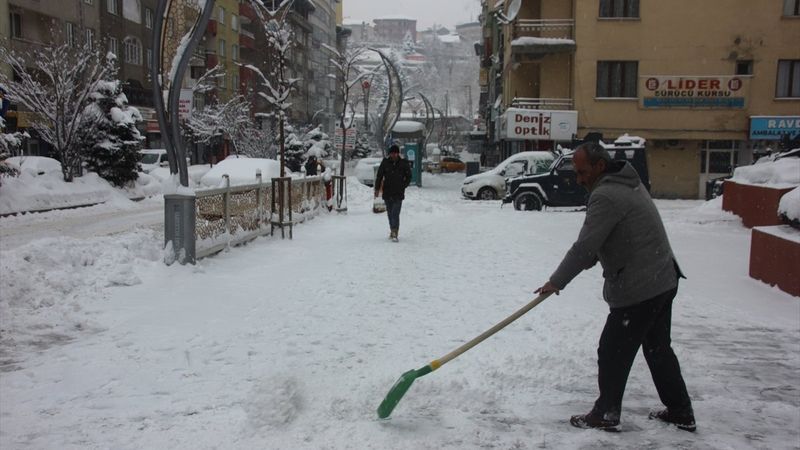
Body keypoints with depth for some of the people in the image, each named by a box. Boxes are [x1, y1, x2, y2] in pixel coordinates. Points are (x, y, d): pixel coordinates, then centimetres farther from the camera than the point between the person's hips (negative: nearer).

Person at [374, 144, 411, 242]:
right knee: (390, 214, 11)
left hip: (398, 193, -2)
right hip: (387, 193, 2)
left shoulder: (403, 163, -2)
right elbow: (379, 176, 3)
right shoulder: (385, 162, 0)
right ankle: (392, 232, 24)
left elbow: (409, 176, 10)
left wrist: (403, 186, 0)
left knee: (395, 214, -13)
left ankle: (394, 234, -16)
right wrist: (377, 189, -4)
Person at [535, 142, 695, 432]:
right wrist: (593, 258, 8)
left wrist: (556, 282, -12)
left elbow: (584, 247, -21)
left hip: (638, 290, -10)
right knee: (658, 348, 21)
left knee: (613, 353, 3)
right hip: (663, 280, 10)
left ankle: (606, 415, 17)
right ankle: (680, 412, 31)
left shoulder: (606, 196, -20)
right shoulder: (628, 183, 13)